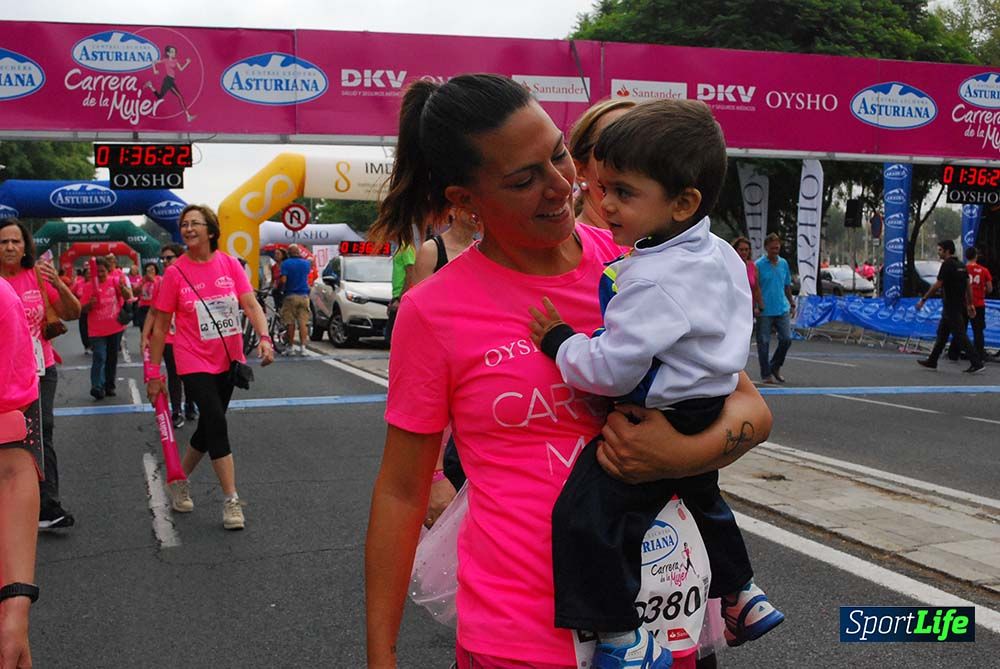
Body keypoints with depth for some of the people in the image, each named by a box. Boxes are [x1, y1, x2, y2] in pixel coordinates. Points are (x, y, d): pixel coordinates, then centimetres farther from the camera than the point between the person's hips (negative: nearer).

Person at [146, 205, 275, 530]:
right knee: (217, 423, -14)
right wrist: (154, 372, -1)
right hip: (194, 362, -3)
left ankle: (179, 481, 36)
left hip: (228, 360, 4)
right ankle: (231, 500, -8)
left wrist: (264, 338, -24)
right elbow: (160, 326, -2)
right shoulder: (175, 272, -7)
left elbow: (251, 304, -6)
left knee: (208, 428, 14)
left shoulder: (229, 264, -2)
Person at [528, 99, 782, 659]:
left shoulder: (654, 280, -28)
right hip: (709, 418, 11)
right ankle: (744, 598, 49)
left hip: (658, 425, -11)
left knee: (586, 517, -12)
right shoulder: (721, 255, 3)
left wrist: (558, 341, -15)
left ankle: (621, 640, -6)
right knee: (703, 499, 33)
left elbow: (611, 370, -30)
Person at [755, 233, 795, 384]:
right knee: (764, 342, 1)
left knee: (786, 339, 0)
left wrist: (792, 304, 19)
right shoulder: (759, 265, -6)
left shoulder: (784, 263, 10)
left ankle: (775, 367, 21)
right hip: (765, 311, -4)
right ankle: (766, 375, 10)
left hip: (782, 309, 4)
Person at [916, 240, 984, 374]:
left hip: (951, 307, -9)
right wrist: (970, 304, 16)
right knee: (942, 333, 15)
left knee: (960, 335, -7)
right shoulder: (961, 265, 12)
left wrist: (923, 300, -12)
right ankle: (932, 361, 22)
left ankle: (977, 363, -9)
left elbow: (937, 285, -18)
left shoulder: (947, 265, -15)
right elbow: (968, 286, 13)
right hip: (959, 306, 9)